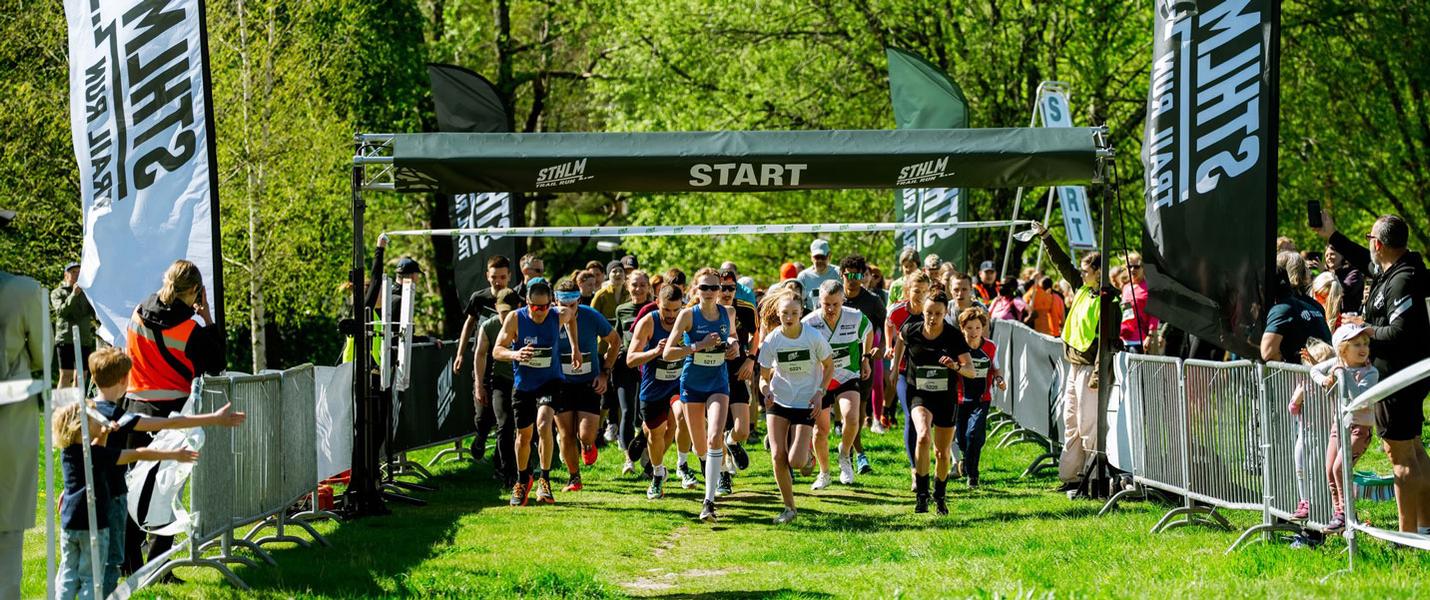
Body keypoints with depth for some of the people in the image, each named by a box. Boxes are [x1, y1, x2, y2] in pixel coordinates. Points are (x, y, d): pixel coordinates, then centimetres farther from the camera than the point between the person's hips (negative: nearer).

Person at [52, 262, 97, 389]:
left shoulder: (85, 292, 17)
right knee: (66, 376, -10)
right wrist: (73, 295, -17)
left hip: (85, 339, 4)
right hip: (66, 339, -4)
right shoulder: (57, 293, 7)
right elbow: (61, 311, -9)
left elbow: (94, 312, 7)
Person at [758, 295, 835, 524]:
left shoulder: (813, 337, -12)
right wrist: (767, 393, -21)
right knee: (777, 456, -9)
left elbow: (829, 366, 4)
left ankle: (806, 454, 26)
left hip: (805, 403, -2)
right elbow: (764, 377, 1)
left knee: (795, 460, -13)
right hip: (778, 402, 2)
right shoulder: (771, 341, -8)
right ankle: (789, 507, 7)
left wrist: (820, 392, -9)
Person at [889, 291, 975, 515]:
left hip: (946, 398, 1)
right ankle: (921, 494, -23)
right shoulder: (911, 330, -10)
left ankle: (940, 496, 35)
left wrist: (956, 366, -38)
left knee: (943, 452, 10)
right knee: (923, 436, -29)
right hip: (918, 394, -1)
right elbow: (900, 340, 15)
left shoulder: (954, 336, -14)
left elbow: (971, 370, -18)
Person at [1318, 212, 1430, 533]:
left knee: (1401, 454, -7)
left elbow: (1400, 334, -28)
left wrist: (1367, 330, -12)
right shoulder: (1392, 271, 9)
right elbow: (1366, 261, 29)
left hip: (1398, 377, -11)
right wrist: (1332, 236, 32)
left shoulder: (1403, 282, -22)